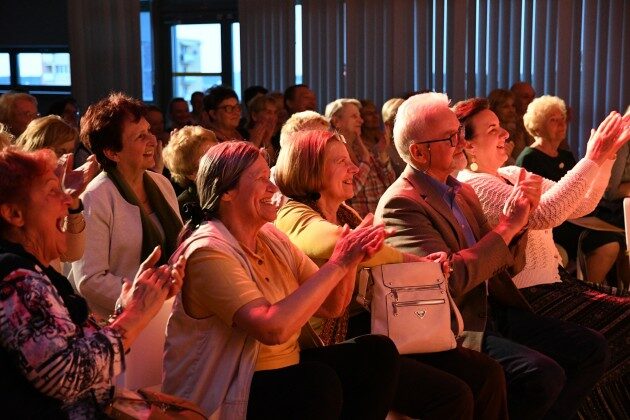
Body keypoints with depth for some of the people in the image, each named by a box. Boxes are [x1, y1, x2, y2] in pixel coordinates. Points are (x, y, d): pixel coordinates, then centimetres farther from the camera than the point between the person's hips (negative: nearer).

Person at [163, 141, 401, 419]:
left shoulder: (272, 239, 7)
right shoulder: (208, 251, -19)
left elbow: (330, 307, 8)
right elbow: (272, 329, -31)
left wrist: (350, 260, -12)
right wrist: (337, 265, -25)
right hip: (225, 394, -8)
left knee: (377, 352, -5)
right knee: (319, 381, -32)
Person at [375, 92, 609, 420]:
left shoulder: (463, 192, 13)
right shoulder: (400, 204, -13)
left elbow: (506, 265, 17)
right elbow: (450, 277, -23)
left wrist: (518, 217, -2)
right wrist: (507, 224, -16)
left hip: (495, 312, 8)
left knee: (592, 348, -3)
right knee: (544, 375, -27)